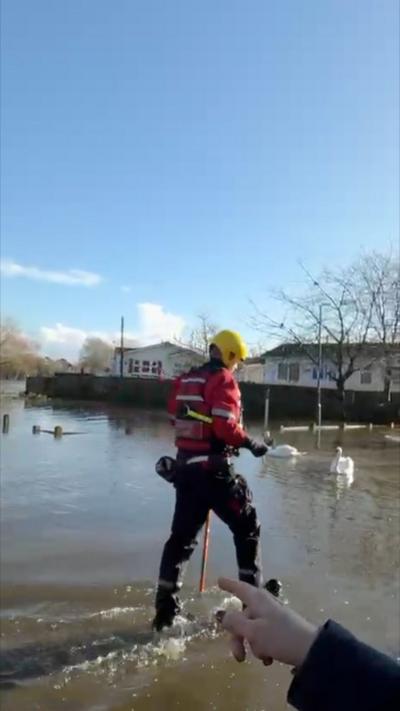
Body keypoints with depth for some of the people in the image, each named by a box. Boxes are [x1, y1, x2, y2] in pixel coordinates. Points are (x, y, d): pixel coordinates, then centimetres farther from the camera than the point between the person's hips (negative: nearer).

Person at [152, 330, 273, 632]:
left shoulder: (184, 381, 12)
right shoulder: (223, 380, -10)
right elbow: (225, 425, -20)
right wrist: (251, 443, -6)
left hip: (185, 468, 7)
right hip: (214, 470, -7)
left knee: (182, 537, 13)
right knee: (247, 528, 11)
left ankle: (165, 608, 15)